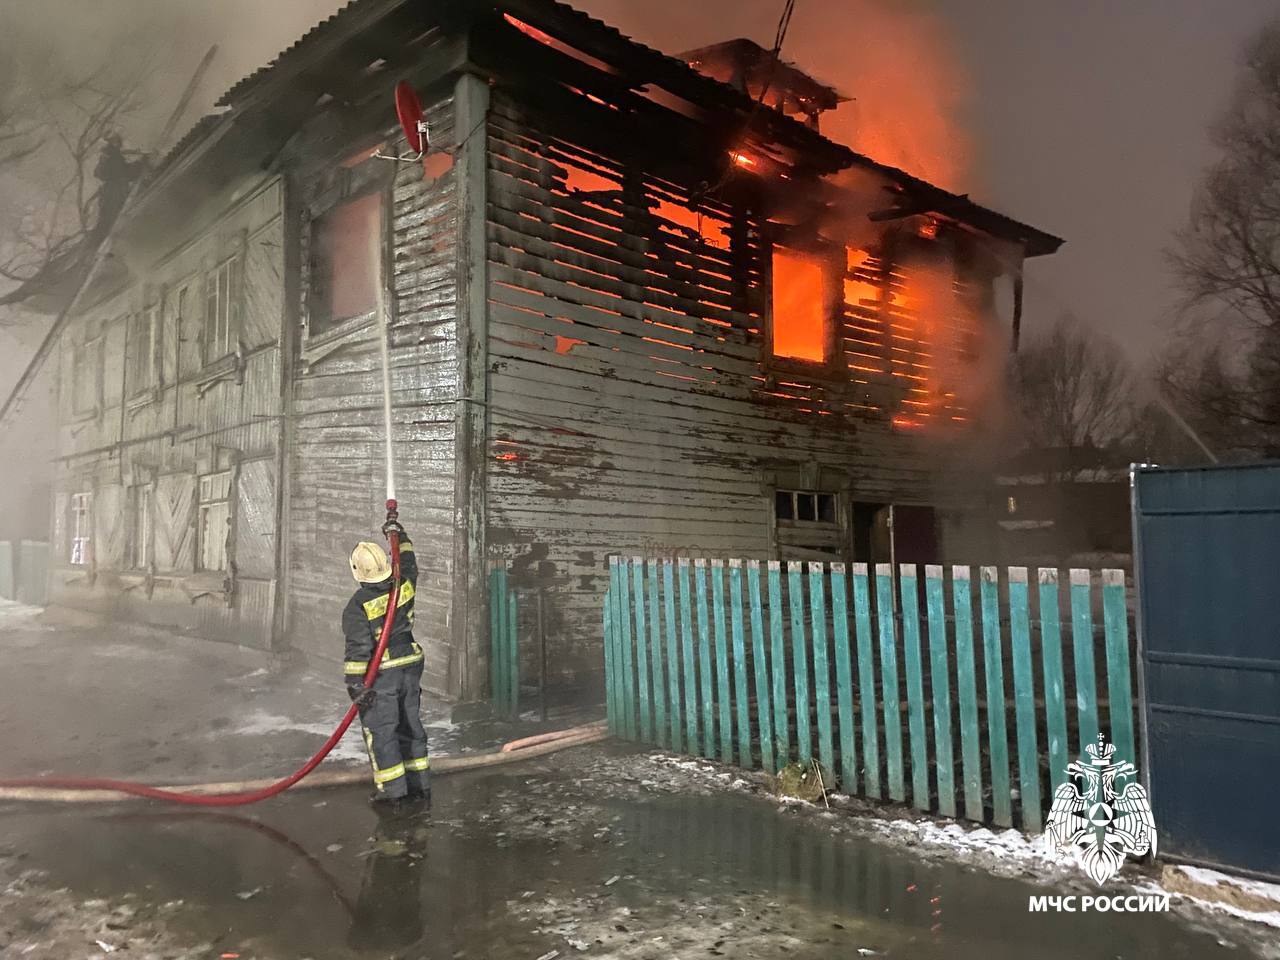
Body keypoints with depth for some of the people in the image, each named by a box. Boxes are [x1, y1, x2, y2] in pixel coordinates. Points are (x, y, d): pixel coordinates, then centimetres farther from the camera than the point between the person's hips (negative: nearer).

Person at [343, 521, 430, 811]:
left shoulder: (357, 606, -17)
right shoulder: (404, 586, -2)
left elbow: (358, 649, -19)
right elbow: (409, 564, 21)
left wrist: (356, 685, -14)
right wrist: (400, 535, 34)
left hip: (380, 676, -6)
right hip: (410, 668, 6)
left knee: (380, 731, 5)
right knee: (410, 726, 15)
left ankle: (393, 793, 9)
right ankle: (420, 787, 23)